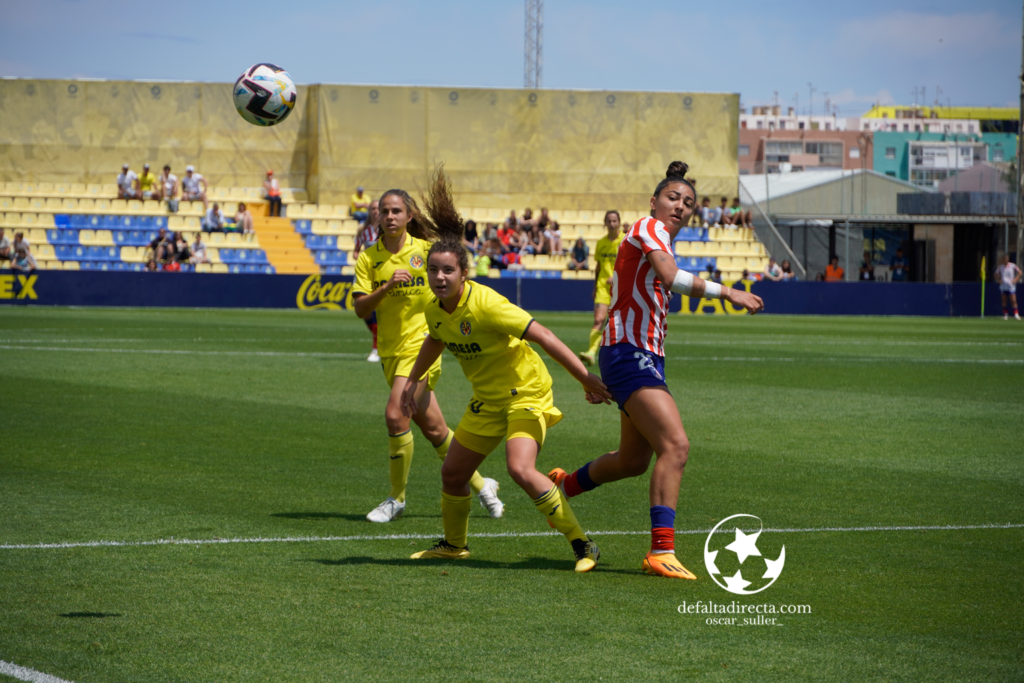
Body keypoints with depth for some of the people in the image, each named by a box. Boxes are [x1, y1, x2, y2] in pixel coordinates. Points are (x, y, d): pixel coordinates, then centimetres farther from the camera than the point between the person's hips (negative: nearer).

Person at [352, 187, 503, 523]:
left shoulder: (426, 249, -1)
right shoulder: (368, 258, 2)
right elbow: (360, 308, -7)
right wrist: (386, 287, -20)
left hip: (421, 344, -3)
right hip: (390, 351, 3)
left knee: (396, 415, -19)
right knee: (433, 428, 8)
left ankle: (397, 498, -5)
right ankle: (480, 484, 26)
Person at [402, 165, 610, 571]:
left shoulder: (485, 304, -28)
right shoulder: (436, 310, -3)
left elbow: (542, 336, -27)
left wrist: (585, 379, -27)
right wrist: (413, 381, 29)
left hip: (527, 391, -8)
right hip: (488, 399, 8)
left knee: (521, 469, -27)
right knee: (452, 473, 12)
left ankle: (581, 545, -18)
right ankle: (454, 544, 38)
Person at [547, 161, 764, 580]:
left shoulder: (661, 242, 21)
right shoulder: (648, 228, -9)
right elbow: (670, 277, -28)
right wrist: (725, 292, -29)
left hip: (645, 357, 10)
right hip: (629, 354, -10)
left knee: (633, 460, 21)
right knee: (675, 446, -21)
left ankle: (564, 486, 45)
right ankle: (662, 551, -24)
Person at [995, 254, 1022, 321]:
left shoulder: (1012, 266, -2)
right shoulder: (1000, 267, 6)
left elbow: (1019, 272, 6)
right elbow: (996, 275, 20)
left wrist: (1015, 280, -4)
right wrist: (999, 280, 3)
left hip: (1011, 286, -3)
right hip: (1003, 287, 3)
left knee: (1013, 300, -9)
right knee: (1004, 301, 4)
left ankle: (1016, 315, -8)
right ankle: (1005, 315, 11)